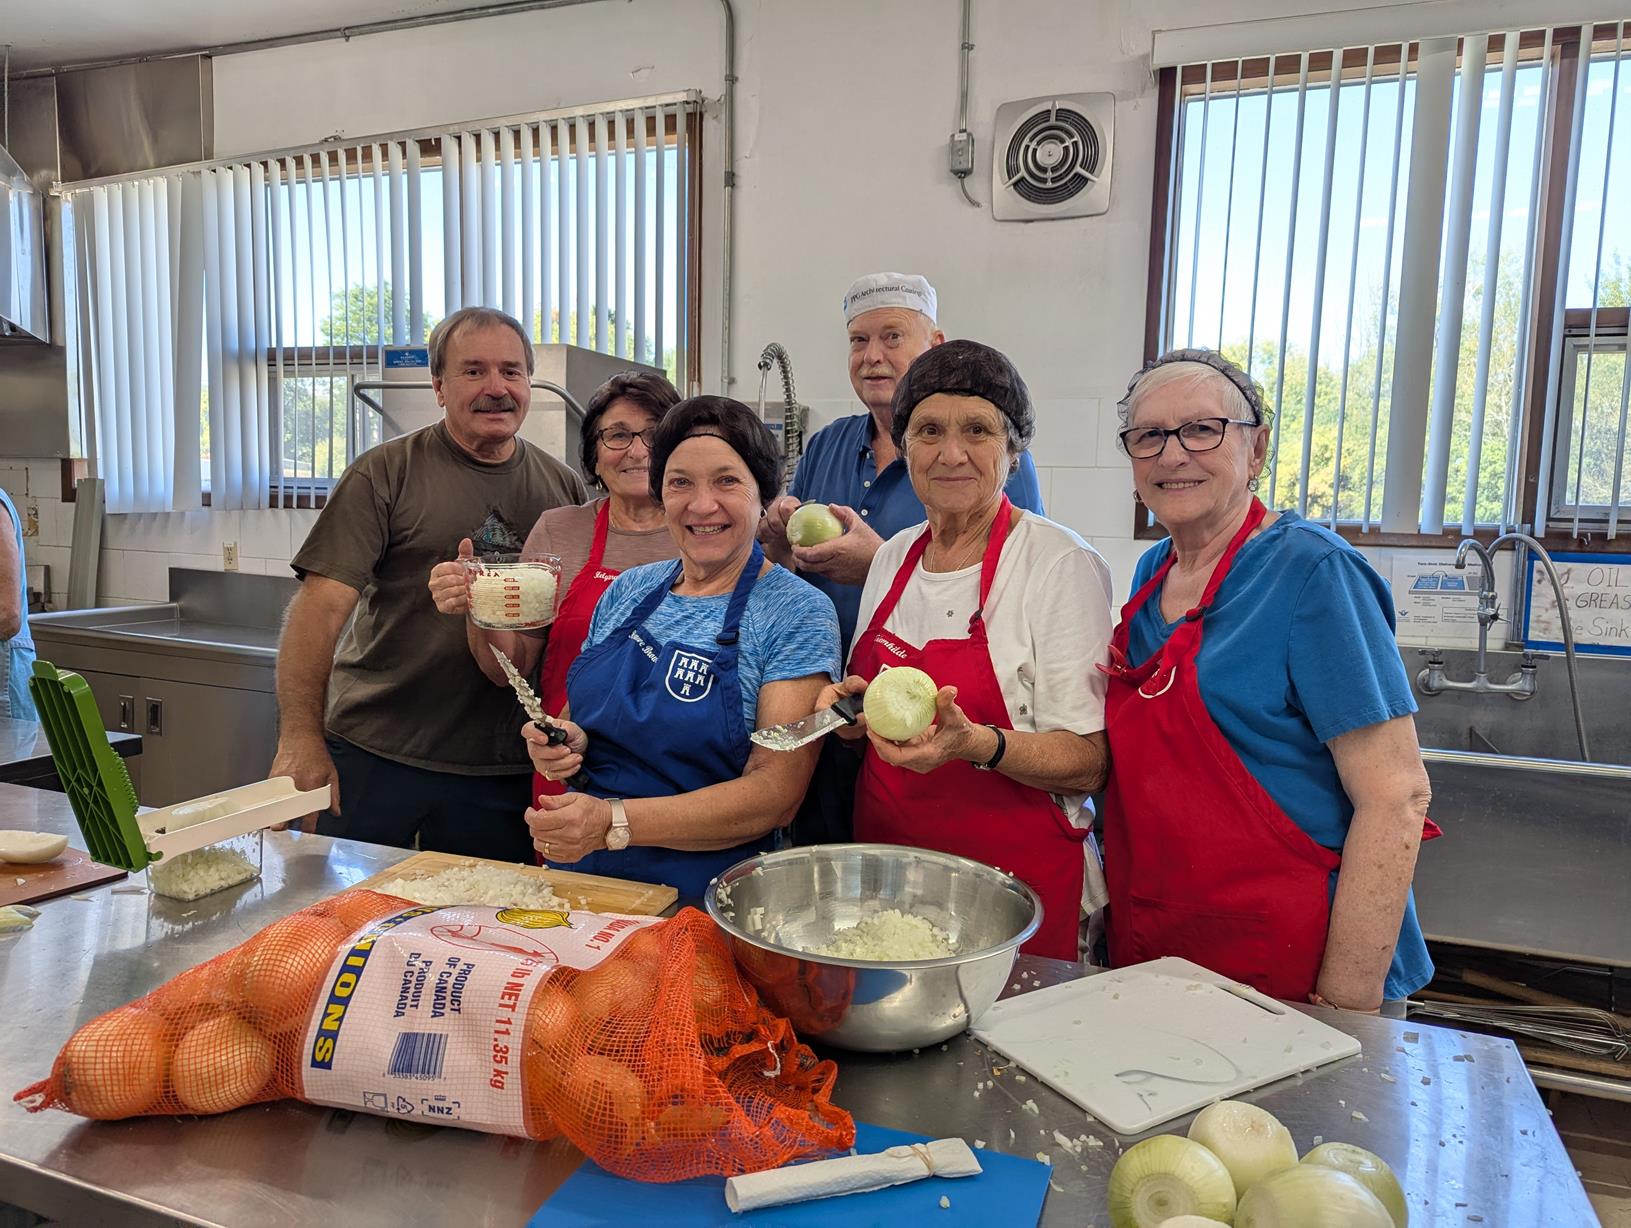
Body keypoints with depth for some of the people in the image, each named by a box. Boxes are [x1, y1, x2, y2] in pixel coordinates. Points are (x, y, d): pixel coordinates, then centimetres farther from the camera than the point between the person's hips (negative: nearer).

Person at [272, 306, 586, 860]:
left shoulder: (564, 487, 6)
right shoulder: (386, 474, -4)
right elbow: (320, 607, -10)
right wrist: (300, 738, -18)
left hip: (503, 772, 3)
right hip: (374, 753, -2)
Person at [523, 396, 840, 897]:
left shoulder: (799, 613, -6)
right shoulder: (628, 591, 10)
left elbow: (777, 793, -13)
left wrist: (612, 822, -21)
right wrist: (564, 743, -2)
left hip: (701, 892, -4)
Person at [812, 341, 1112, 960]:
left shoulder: (1062, 563, -12)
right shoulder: (894, 555, 6)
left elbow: (1087, 762, -14)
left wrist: (974, 742, -30)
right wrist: (853, 709, -3)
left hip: (1016, 882, -5)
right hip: (886, 858, 5)